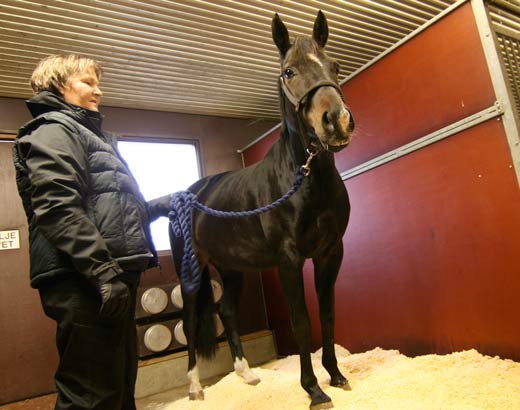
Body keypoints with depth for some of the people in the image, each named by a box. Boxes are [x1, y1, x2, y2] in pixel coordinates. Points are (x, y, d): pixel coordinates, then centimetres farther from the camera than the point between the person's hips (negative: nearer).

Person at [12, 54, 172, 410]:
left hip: (112, 275, 10)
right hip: (84, 282, -10)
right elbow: (59, 210, -19)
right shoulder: (54, 131, -3)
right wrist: (103, 271, -26)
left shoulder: (91, 135, 26)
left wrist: (160, 206, 19)